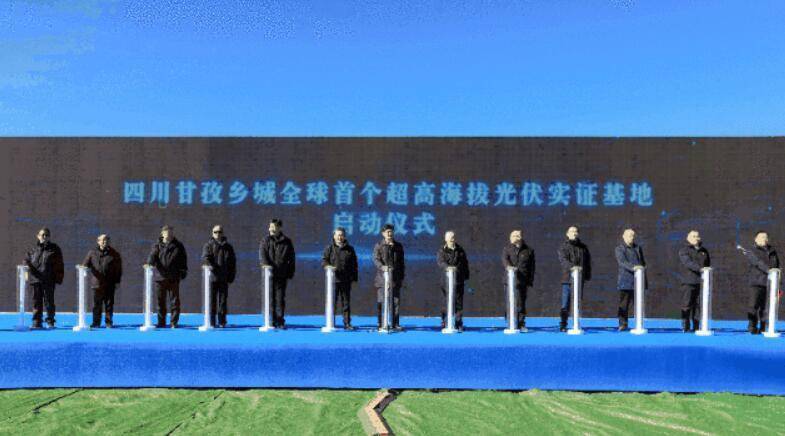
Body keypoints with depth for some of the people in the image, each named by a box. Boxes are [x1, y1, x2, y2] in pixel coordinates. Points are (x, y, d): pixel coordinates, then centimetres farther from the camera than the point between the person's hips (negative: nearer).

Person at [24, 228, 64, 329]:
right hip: (36, 279, 2)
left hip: (49, 280, -2)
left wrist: (59, 277, -5)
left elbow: (59, 265, 3)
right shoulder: (34, 249, 9)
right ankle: (37, 321, 13)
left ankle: (50, 321, 12)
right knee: (37, 301, 6)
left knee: (49, 301, 3)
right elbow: (26, 260, 15)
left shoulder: (54, 249, 4)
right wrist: (28, 266, -8)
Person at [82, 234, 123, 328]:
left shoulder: (114, 254, 5)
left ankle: (108, 322, 14)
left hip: (110, 284, 0)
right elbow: (85, 264, 8)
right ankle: (96, 323, 12)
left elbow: (118, 269, 7)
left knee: (109, 304, 5)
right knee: (96, 304, 3)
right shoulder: (92, 253, 7)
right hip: (97, 283, 0)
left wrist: (117, 281, 4)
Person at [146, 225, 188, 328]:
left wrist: (184, 271, 3)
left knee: (174, 301, 1)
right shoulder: (157, 245, 7)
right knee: (160, 301, 6)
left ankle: (174, 322, 8)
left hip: (174, 278, 0)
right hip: (160, 277, 0)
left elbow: (183, 259, 12)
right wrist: (150, 263, -24)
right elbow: (152, 257, -3)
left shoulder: (178, 246, 9)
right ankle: (161, 322, 15)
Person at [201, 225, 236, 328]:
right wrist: (210, 266, -25)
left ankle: (222, 322, 12)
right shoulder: (208, 245, 7)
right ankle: (212, 322, 4)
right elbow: (205, 258, -7)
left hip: (224, 278, 2)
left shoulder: (228, 247, 14)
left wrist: (231, 276, 5)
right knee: (212, 300, -1)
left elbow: (233, 262, 14)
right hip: (212, 277, -2)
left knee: (223, 300, 5)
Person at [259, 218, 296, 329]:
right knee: (270, 298, 4)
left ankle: (280, 321, 5)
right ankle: (271, 321, 11)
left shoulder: (287, 242, 7)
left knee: (280, 298, 0)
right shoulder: (265, 240, 7)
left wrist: (290, 273, 3)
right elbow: (262, 254, -5)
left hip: (282, 275, 0)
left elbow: (291, 259, 9)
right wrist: (266, 264, -23)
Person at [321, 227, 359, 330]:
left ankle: (347, 323, 13)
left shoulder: (350, 249, 12)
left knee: (346, 302, 6)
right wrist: (329, 266, -19)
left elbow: (354, 264, 14)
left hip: (346, 280, 2)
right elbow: (324, 261, 2)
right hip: (333, 280, -2)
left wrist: (354, 277, 8)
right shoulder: (329, 248, 5)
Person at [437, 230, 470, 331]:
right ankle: (445, 323, 4)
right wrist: (447, 267, -34)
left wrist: (466, 275, 14)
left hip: (459, 279, 3)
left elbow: (465, 262, 20)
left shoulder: (460, 249, 14)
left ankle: (458, 324, 12)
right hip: (447, 279, -3)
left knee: (458, 301, 5)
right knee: (446, 301, -3)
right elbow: (440, 261, -15)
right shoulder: (442, 250, 2)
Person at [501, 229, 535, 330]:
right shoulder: (507, 248, 10)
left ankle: (521, 323, 11)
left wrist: (530, 281, 5)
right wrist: (508, 266, -30)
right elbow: (504, 259, -8)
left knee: (521, 303, 3)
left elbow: (532, 266, 11)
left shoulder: (528, 250, 12)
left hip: (523, 281, 1)